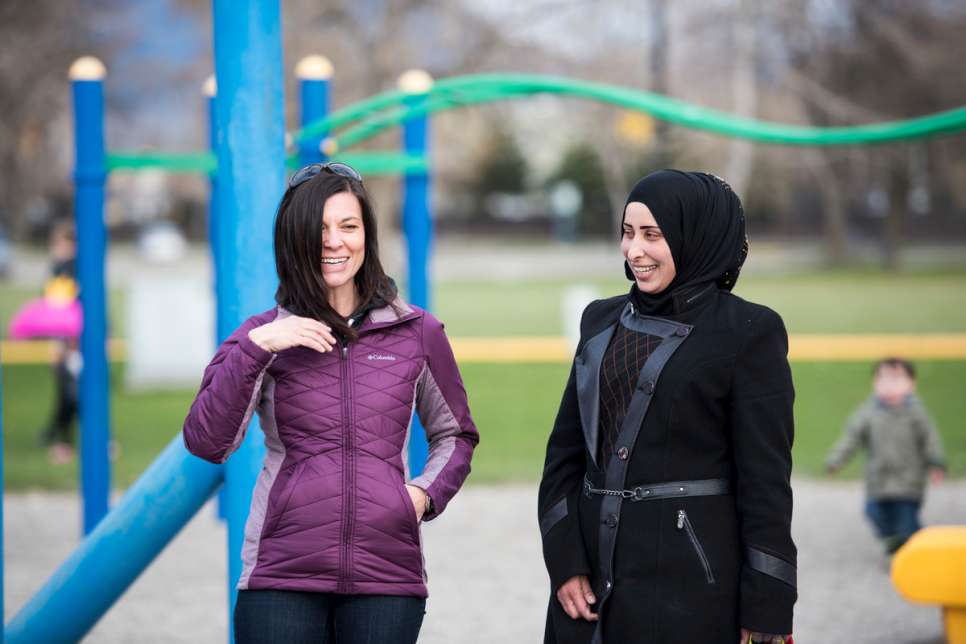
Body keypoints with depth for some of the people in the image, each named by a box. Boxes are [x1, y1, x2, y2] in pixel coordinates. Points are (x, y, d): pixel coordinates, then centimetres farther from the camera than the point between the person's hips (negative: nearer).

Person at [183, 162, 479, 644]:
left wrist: (427, 492, 3)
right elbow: (206, 443, -7)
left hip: (387, 575, 1)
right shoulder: (262, 337, 5)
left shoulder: (417, 333, 8)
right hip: (282, 575, -1)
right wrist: (256, 347, -15)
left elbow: (455, 435, 21)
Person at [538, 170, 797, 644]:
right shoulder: (602, 320, 11)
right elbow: (565, 451, 11)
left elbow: (766, 477, -8)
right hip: (594, 571, 5)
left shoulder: (749, 332, -5)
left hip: (690, 575, -5)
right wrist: (564, 563, -1)